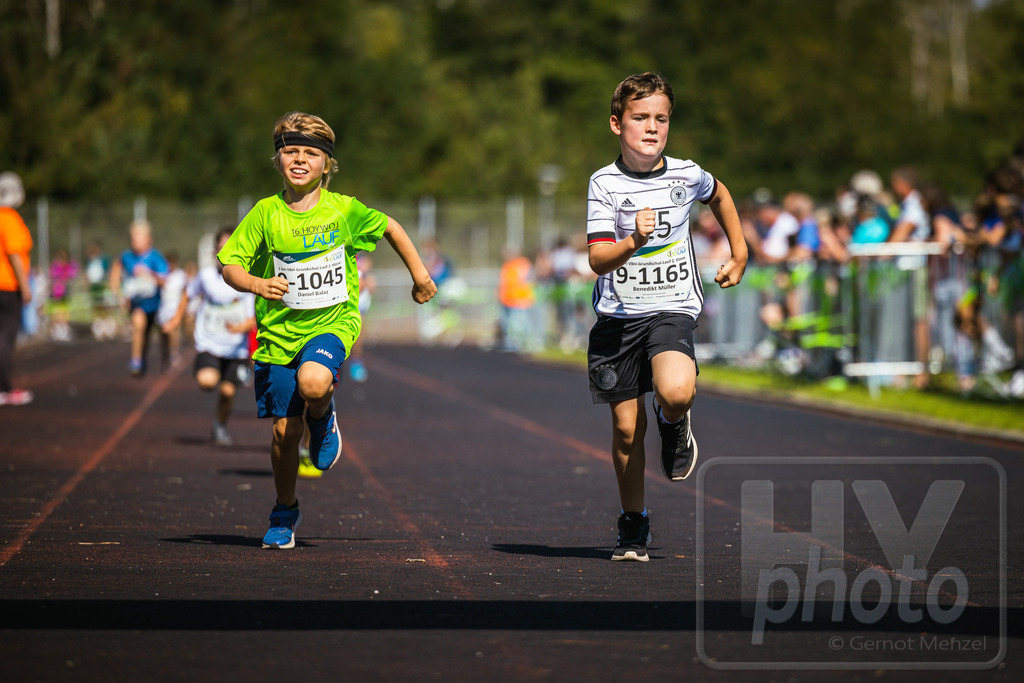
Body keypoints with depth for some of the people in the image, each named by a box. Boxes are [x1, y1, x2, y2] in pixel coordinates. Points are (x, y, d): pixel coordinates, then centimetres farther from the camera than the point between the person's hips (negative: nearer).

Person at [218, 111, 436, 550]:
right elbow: (230, 265, 1)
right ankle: (284, 514, 25)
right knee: (285, 431, 1)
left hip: (332, 322, -2)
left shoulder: (345, 210, -5)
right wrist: (257, 284, -19)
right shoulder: (266, 214, -3)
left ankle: (323, 417, 4)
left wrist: (419, 274, 16)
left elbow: (390, 228, 13)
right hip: (279, 330, 2)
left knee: (313, 382, -34)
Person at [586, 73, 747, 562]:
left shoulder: (686, 175, 0)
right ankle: (633, 525, 24)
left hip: (672, 309, 0)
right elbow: (598, 260, -13)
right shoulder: (605, 183, -6)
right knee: (626, 428, 5)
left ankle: (673, 424, 8)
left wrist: (739, 255, 26)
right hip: (618, 315, 0)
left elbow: (719, 196, 25)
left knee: (676, 392, -30)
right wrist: (634, 241, -31)